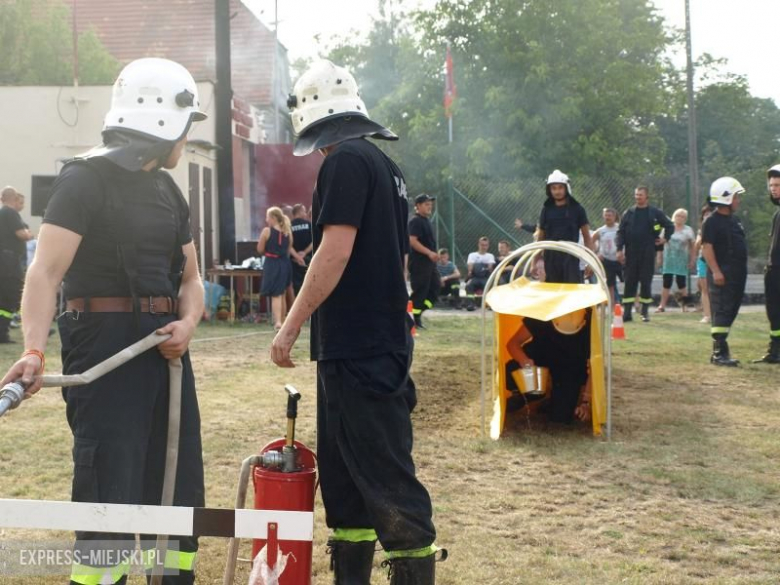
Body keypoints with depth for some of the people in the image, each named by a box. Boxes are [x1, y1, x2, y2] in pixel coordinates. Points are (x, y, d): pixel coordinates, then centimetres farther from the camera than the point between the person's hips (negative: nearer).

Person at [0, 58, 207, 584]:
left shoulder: (167, 190, 15)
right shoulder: (87, 179, -8)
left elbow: (190, 278, 17)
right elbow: (47, 271, -19)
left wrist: (188, 323, -5)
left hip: (164, 346, 8)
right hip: (104, 347, -8)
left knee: (180, 485, 13)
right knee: (110, 487, -9)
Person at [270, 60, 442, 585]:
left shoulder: (346, 161, -12)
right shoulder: (386, 165, 16)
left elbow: (336, 252, -20)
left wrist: (291, 326, -15)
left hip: (357, 350, -10)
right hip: (381, 342, 10)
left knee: (387, 478, -6)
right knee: (344, 470, 15)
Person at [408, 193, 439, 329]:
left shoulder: (427, 220, 18)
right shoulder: (415, 221, -13)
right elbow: (412, 241, -22)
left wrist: (434, 254, 16)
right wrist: (429, 253, -25)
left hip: (429, 262, 10)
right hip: (418, 262, -10)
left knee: (435, 287, 10)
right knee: (420, 291, -6)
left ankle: (418, 312, 15)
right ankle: (415, 318, 2)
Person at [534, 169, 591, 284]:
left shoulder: (577, 209, 3)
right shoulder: (546, 209, 10)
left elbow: (586, 236, 5)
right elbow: (540, 237, 13)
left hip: (571, 256, -2)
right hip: (551, 256, 3)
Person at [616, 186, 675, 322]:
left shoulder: (655, 213, 3)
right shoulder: (629, 213, 7)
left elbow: (670, 226, 15)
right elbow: (620, 232, 5)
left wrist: (665, 239, 5)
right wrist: (620, 249, -4)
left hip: (648, 254, -1)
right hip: (630, 254, 1)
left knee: (646, 282, 2)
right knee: (629, 282, 0)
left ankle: (645, 312, 10)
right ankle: (627, 312, 3)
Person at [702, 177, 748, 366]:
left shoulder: (734, 219, 16)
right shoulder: (712, 221, -11)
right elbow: (707, 248, -17)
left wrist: (741, 271, 19)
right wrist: (716, 271, -24)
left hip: (737, 274, 9)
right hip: (722, 274, -9)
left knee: (730, 311, 11)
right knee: (721, 313, -9)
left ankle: (719, 350, 18)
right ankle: (719, 354, -7)